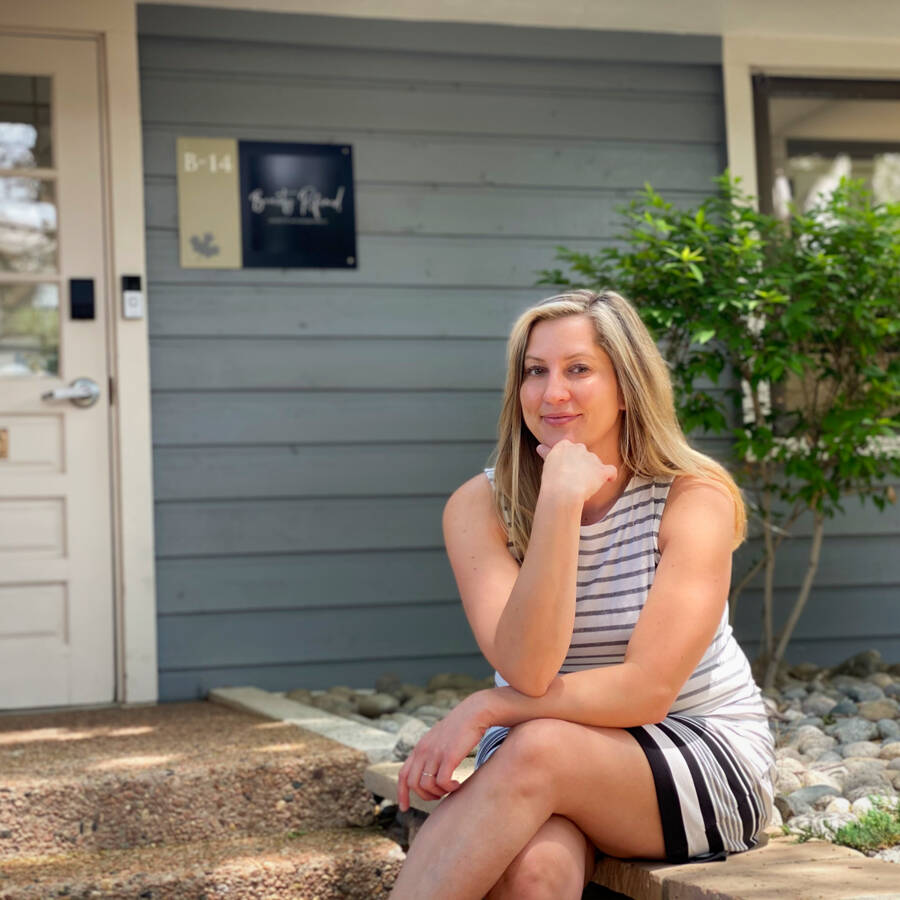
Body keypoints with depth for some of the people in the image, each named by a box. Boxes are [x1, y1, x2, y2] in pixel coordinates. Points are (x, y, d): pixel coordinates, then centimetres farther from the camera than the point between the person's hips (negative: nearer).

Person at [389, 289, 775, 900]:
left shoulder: (695, 498, -11)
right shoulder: (481, 507, -4)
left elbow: (648, 689, -18)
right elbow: (529, 671, -20)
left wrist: (484, 710, -23)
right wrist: (561, 502, -26)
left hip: (709, 763, -1)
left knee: (537, 751, -33)